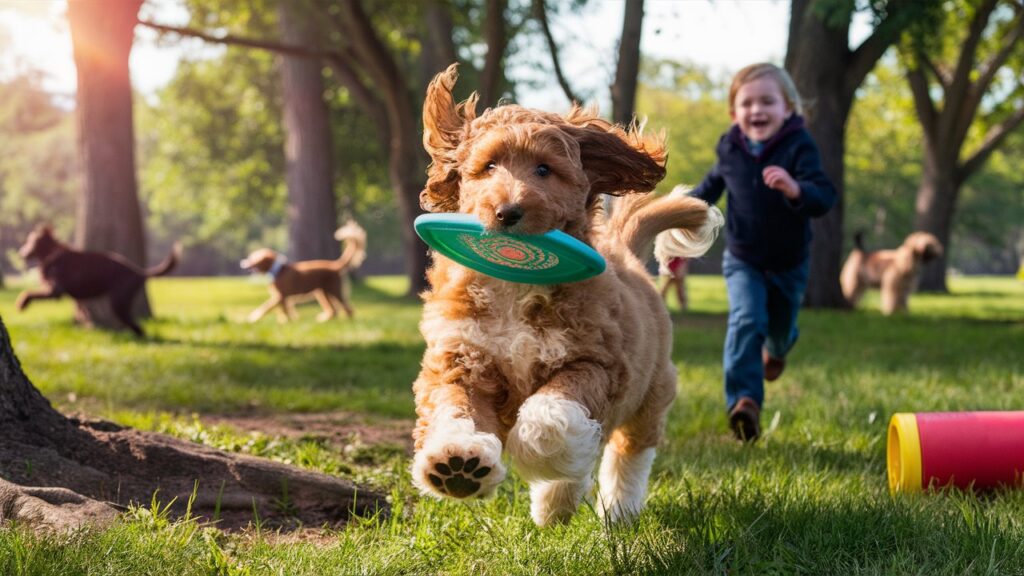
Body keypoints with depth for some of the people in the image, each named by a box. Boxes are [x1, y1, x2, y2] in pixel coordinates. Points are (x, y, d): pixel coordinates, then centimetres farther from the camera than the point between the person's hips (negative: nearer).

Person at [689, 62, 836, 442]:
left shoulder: (799, 147, -21)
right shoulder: (731, 149, -9)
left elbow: (824, 198, -34)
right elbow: (714, 183, 15)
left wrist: (795, 189, -53)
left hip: (789, 263, 0)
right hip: (743, 261, 0)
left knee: (780, 327, 21)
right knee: (746, 320, -23)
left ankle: (777, 347, 59)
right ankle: (744, 402, -28)